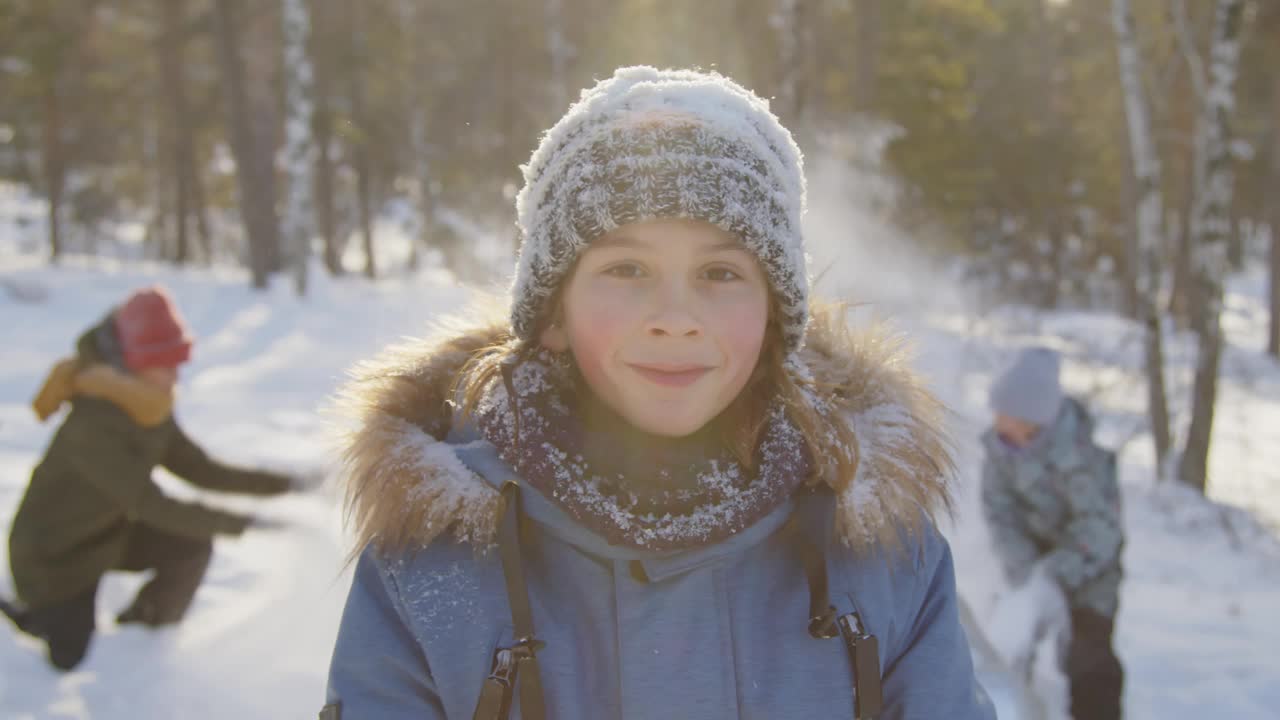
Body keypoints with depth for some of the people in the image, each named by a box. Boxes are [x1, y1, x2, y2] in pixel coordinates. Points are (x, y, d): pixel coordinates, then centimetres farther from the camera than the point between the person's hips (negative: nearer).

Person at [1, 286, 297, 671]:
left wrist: (279, 484, -13)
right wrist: (240, 523, -39)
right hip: (53, 558, -7)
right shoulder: (94, 426, -35)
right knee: (72, 661, -3)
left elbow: (200, 470, -3)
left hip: (106, 536, 7)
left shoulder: (151, 411, -8)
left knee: (192, 547, -12)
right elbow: (149, 504, -36)